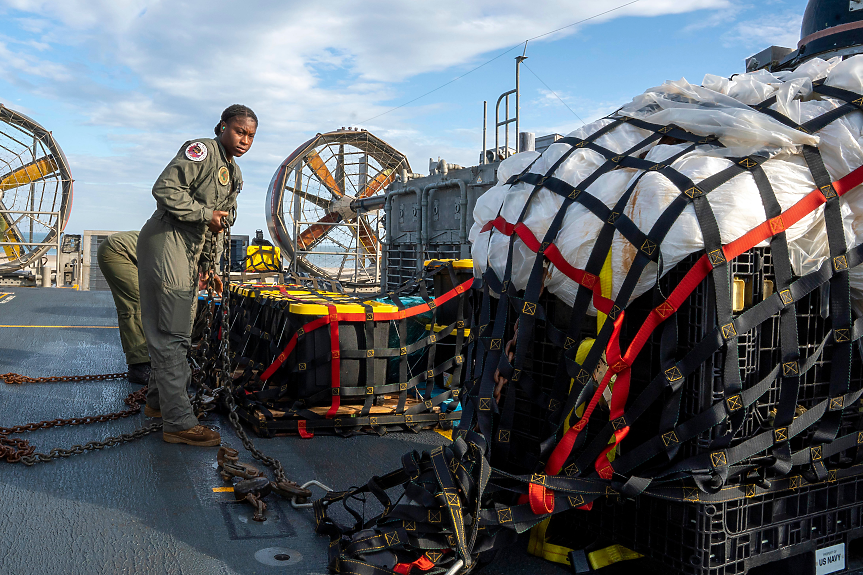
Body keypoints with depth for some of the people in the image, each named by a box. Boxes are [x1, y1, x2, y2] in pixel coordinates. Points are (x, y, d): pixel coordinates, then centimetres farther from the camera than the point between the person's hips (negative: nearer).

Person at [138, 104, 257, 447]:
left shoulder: (235, 175, 19)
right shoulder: (202, 151, -9)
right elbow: (165, 189, -21)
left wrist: (211, 266, 16)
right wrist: (205, 213, -15)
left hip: (191, 253, 10)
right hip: (167, 242, -10)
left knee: (176, 333, 16)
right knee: (171, 334, -10)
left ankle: (158, 401, 32)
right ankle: (178, 422, -9)